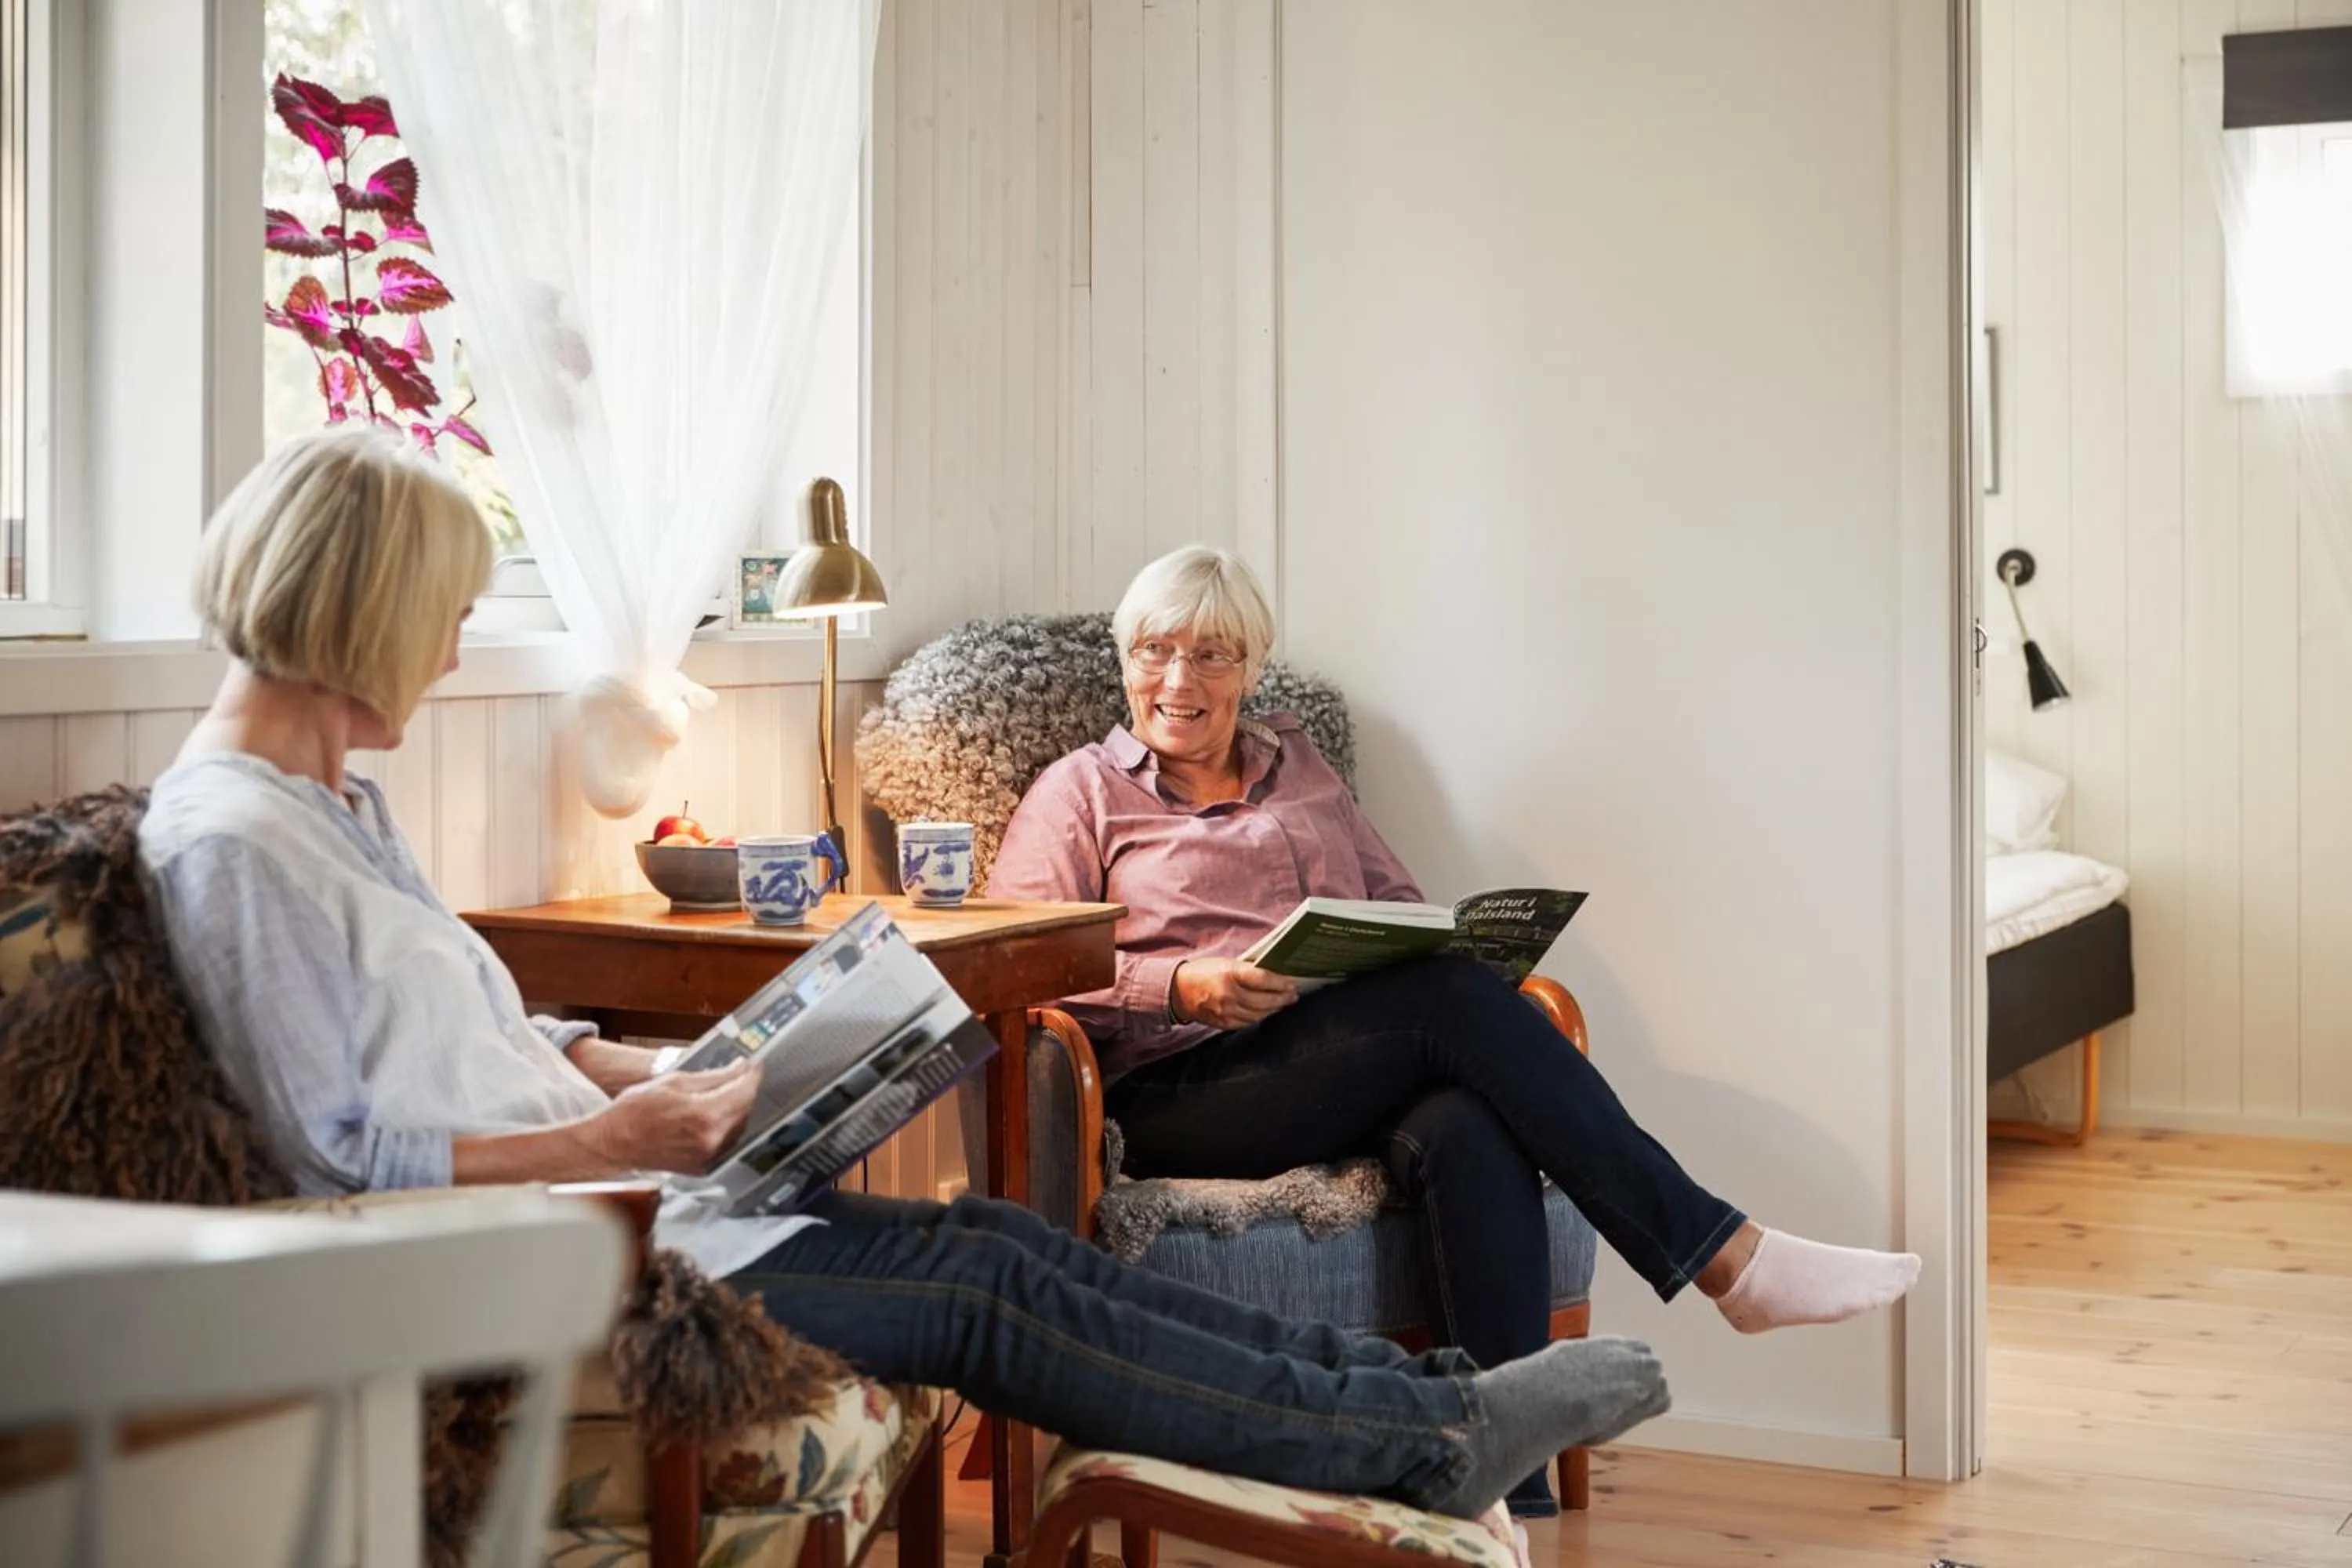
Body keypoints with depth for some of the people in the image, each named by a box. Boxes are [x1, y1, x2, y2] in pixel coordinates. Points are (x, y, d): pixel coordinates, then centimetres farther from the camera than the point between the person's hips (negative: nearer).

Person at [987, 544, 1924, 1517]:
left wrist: (1451, 946, -2)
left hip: (1354, 1064, 4)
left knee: (1470, 1132, -33)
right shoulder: (1080, 793, 13)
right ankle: (1723, 1254, -25)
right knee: (1451, 999, -30)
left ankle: (1507, 1495, -42)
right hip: (1179, 1093, -4)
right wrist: (1179, 989, -16)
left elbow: (1402, 907, 23)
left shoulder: (1299, 769, 26)